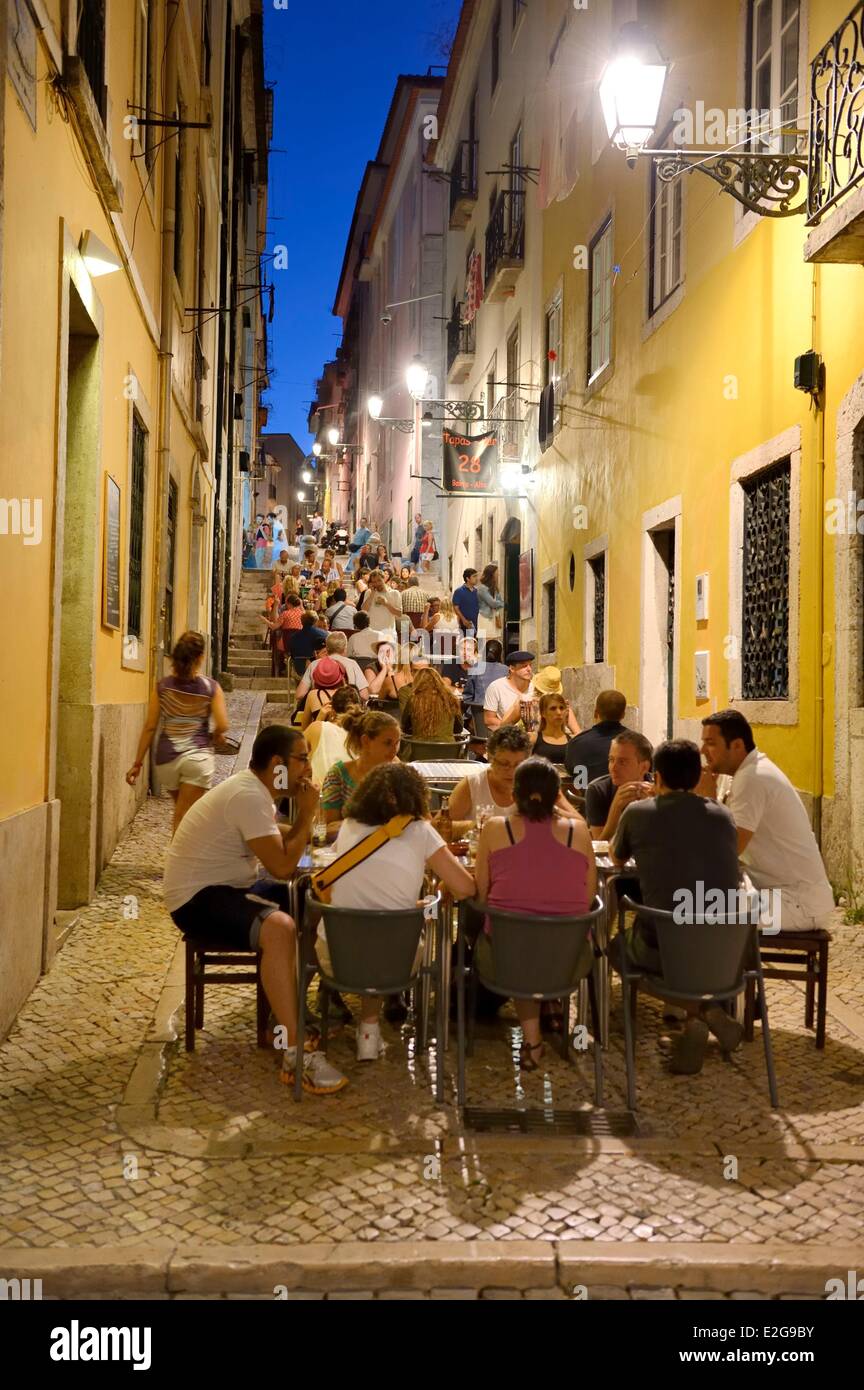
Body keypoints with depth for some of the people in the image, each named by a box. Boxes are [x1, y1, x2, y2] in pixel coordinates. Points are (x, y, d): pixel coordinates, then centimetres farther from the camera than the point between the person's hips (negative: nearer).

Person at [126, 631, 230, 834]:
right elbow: (222, 726, -10)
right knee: (183, 819, -3)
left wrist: (138, 762, 4)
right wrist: (214, 737, 13)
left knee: (182, 812, 24)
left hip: (166, 757, 3)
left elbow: (150, 727, -1)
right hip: (198, 757, -3)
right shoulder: (211, 687, -4)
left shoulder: (162, 686, 0)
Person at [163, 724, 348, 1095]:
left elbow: (283, 844, 14)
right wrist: (306, 814, -13)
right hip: (197, 898, -11)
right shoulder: (248, 797, -21)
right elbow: (281, 866, -24)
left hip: (229, 887, 11)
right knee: (279, 928, -34)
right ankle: (296, 1054, -33)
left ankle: (294, 1009, 13)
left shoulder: (255, 791, 11)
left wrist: (303, 819, -2)